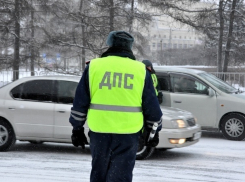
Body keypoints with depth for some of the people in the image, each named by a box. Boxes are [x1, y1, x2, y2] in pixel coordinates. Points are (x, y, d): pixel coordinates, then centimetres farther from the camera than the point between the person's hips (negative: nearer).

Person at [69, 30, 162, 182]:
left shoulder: (94, 66, 4)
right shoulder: (140, 70, 4)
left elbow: (80, 103, 6)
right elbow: (151, 106, 7)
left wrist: (77, 129, 14)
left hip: (99, 131, 1)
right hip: (128, 134, -1)